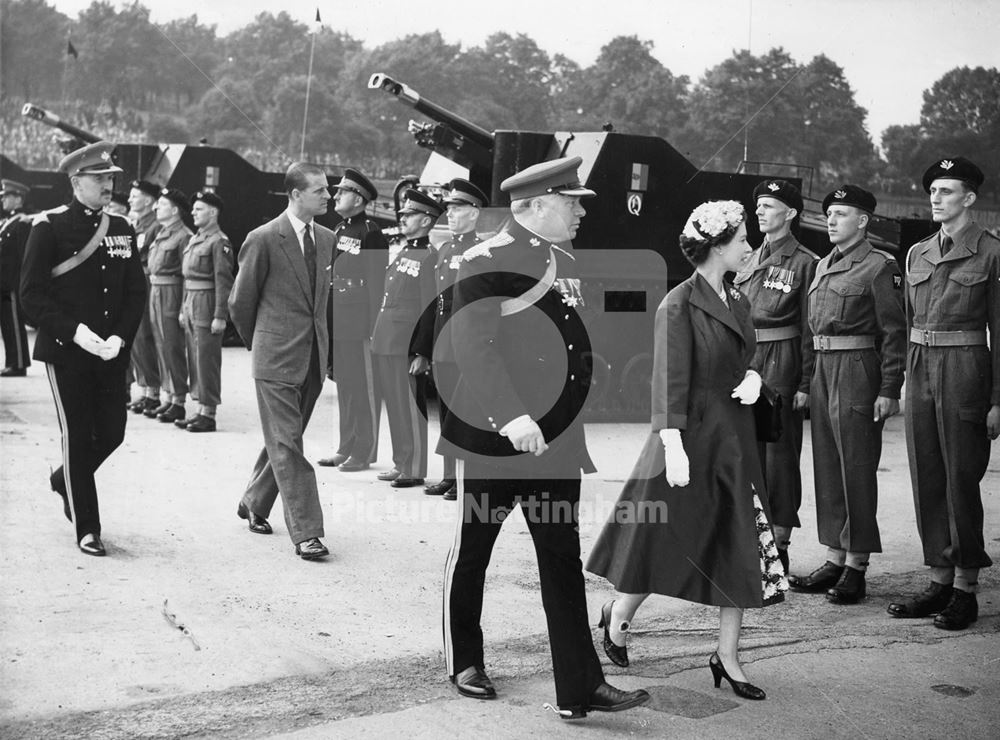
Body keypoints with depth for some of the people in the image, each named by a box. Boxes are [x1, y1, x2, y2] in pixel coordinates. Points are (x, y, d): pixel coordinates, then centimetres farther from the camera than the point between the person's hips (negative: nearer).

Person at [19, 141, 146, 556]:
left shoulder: (121, 229, 8)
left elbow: (136, 291, 9)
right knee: (78, 436, 0)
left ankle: (65, 481, 38)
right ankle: (87, 529, 11)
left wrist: (120, 337, -6)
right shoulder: (49, 227, -7)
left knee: (112, 432, 7)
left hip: (111, 352, 5)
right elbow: (31, 294, -10)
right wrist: (75, 332, -19)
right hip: (65, 351, -5)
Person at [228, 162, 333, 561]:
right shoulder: (264, 239, -10)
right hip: (277, 360, -6)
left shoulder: (326, 238, 9)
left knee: (283, 440, 16)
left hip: (313, 358, 6)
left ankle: (254, 504, 35)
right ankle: (305, 532, -3)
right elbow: (240, 302, -1)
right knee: (287, 446, -4)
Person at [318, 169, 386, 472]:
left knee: (364, 388, 0)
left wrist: (374, 326, -17)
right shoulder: (338, 230, 15)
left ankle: (364, 452, 7)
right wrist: (327, 320, 16)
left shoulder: (371, 233, -11)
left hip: (360, 323, -9)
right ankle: (346, 448, 23)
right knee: (344, 387, 14)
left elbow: (376, 282, -14)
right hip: (339, 323, 9)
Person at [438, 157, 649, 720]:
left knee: (564, 562, 5)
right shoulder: (486, 262, -13)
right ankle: (466, 663, 32)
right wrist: (511, 416, -30)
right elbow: (473, 346, -22)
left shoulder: (565, 262, 12)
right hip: (489, 438, -6)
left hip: (555, 439, 7)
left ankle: (581, 688, 9)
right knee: (472, 552, 12)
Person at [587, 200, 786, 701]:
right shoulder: (679, 306, -13)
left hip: (734, 442, 7)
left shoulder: (737, 302, 11)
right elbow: (670, 382, -16)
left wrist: (752, 378, -1)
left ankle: (727, 657, 16)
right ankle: (617, 619, 30)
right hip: (690, 438, -7)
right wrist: (674, 447, -22)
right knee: (664, 541, 5)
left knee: (741, 549, 5)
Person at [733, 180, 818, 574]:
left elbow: (810, 329, -7)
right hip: (743, 362, 6)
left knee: (780, 451, -1)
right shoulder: (750, 259, 15)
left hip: (781, 365, -6)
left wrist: (805, 384, -11)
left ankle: (779, 545, 6)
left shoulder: (805, 263, -4)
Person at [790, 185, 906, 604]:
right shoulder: (823, 266, 17)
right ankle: (834, 560, 18)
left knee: (856, 469, -2)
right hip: (822, 371, 8)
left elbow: (894, 331, -10)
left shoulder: (880, 267, -6)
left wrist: (889, 390, -15)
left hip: (858, 371, -8)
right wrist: (805, 380, 15)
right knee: (827, 468, 10)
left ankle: (857, 567, 5)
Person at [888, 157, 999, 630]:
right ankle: (940, 581, 17)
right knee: (926, 479, 8)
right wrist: (907, 378, 11)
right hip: (919, 367, 6)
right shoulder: (917, 254, 13)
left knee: (961, 479, -1)